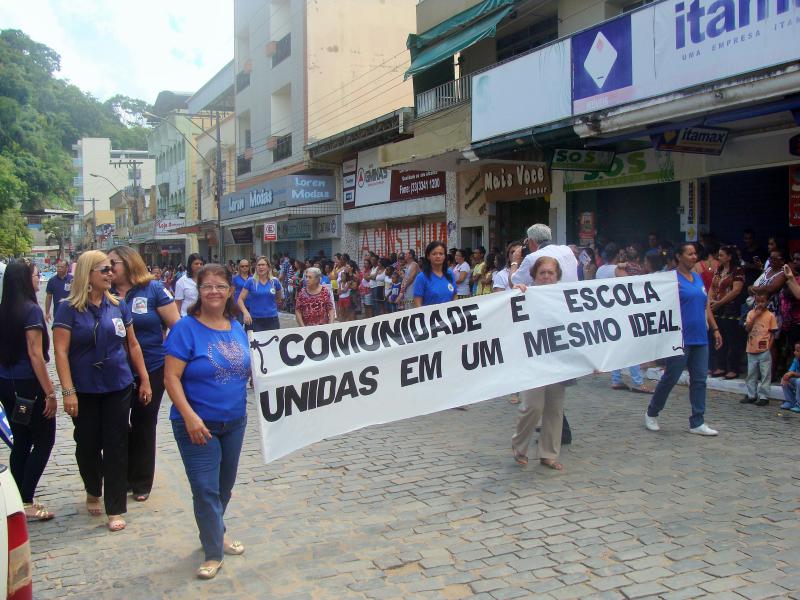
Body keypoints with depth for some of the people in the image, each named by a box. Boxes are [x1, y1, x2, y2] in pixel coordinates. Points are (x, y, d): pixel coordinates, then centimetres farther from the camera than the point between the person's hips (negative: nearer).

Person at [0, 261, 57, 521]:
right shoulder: (31, 309, -15)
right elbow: (35, 354, -19)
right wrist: (50, 393, -16)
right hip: (28, 385, -7)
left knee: (21, 442, 15)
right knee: (44, 441, 3)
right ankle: (26, 504, 3)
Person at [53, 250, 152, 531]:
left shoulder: (118, 305, 3)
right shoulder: (69, 308, -7)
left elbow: (133, 345, 10)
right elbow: (61, 352, -11)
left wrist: (144, 380, 8)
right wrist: (68, 391, -17)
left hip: (118, 388, 2)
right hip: (85, 390, -2)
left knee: (116, 447, 3)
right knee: (87, 445, 11)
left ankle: (115, 509, 13)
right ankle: (93, 491, 39)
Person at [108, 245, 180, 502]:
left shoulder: (153, 289, -8)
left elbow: (176, 325, -8)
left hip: (152, 368, -2)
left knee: (143, 425, 10)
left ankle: (141, 483, 25)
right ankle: (123, 478, 26)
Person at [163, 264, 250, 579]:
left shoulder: (237, 328, 5)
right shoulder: (186, 328, -13)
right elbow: (171, 377, -17)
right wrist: (190, 417, -25)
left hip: (234, 422, 6)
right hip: (198, 425, -6)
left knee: (225, 485, 20)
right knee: (205, 489, -1)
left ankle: (215, 532, 42)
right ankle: (213, 552, 14)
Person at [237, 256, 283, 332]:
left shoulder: (274, 281, 4)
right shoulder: (251, 281, -1)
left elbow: (279, 297, 23)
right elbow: (240, 299, -1)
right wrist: (245, 312, -17)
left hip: (272, 319, 2)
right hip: (255, 320, -2)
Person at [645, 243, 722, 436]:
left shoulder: (698, 278, 14)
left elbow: (706, 306, 19)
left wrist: (715, 329, 16)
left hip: (700, 338, 7)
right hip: (681, 339, -7)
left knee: (699, 380, 6)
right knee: (670, 378, 1)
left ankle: (697, 422, 12)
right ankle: (651, 414, 19)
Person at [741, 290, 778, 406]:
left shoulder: (770, 315, -3)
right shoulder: (751, 313, 5)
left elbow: (772, 333, -2)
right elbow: (747, 329, -4)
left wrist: (769, 346, -10)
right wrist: (755, 316, -10)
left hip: (764, 350, -4)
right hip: (751, 349, 4)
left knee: (765, 374, 1)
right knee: (751, 374, 12)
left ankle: (764, 396, 7)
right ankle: (751, 395, 21)